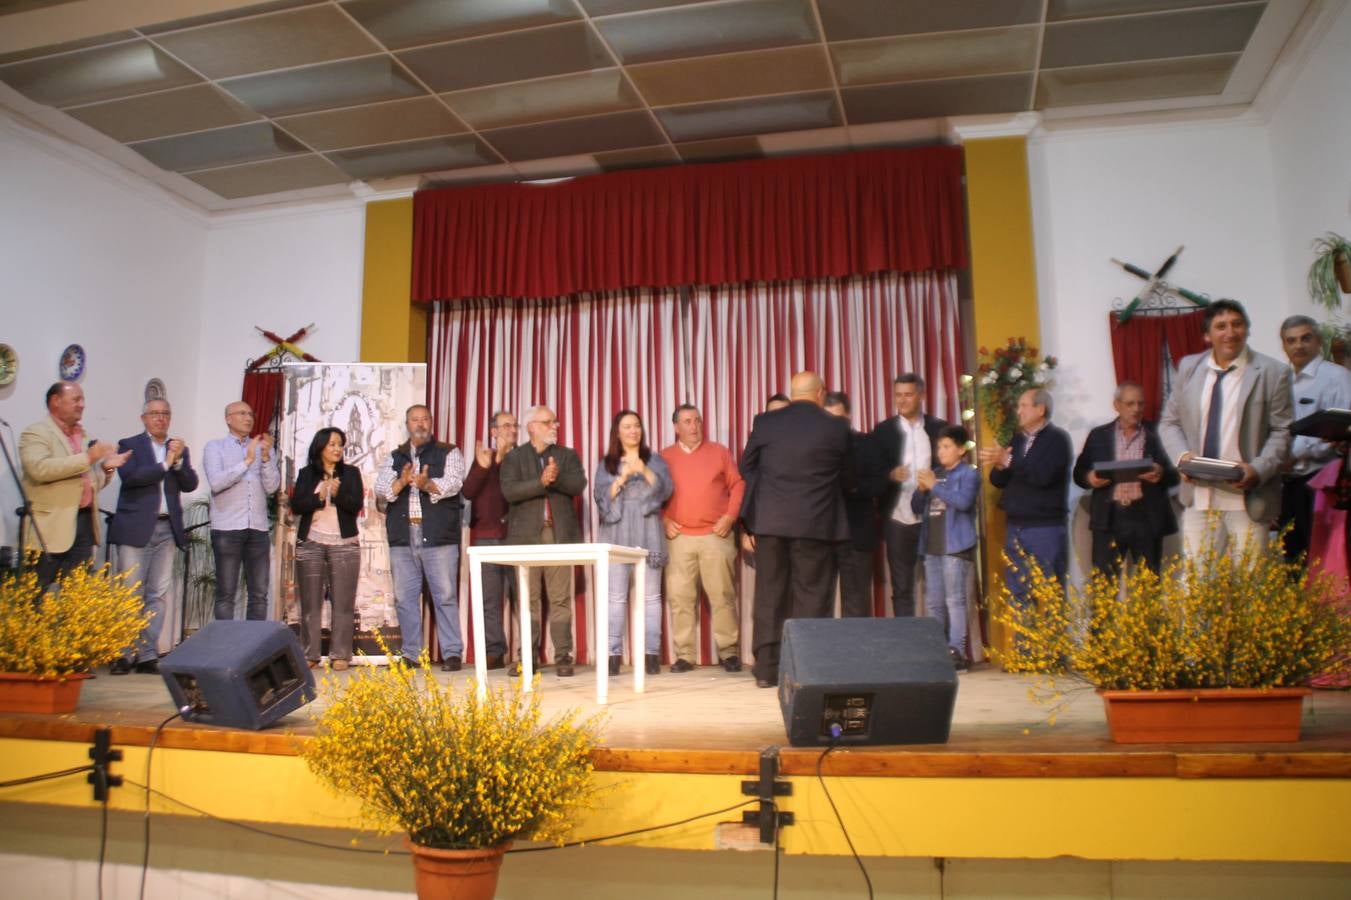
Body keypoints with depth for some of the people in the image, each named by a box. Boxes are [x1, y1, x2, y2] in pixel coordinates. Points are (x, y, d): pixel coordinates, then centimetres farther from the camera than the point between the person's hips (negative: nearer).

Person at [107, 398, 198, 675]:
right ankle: (123, 654, 2)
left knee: (158, 594, 2)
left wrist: (178, 460, -9)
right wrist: (165, 464, -10)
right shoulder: (129, 445, 6)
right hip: (136, 528, -4)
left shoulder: (179, 449, 17)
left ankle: (148, 655, 4)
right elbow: (129, 476, -12)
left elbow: (190, 484, 6)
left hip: (168, 530, 4)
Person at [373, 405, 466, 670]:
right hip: (402, 539, 4)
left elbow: (453, 483, -9)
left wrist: (428, 484, -28)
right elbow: (380, 488, 4)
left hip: (439, 537, -3)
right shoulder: (395, 457, 17)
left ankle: (452, 653, 2)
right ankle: (409, 655, 14)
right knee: (405, 598, 6)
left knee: (445, 596, -3)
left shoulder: (448, 453, 7)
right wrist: (401, 482, -17)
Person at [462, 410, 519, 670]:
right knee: (489, 600, 1)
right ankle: (494, 653, 6)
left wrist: (503, 460, -13)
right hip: (486, 536, 2)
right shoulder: (481, 457, 16)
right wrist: (482, 466, -11)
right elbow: (468, 491, 4)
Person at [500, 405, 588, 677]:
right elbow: (509, 491, -8)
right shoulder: (513, 457, 8)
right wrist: (541, 482, -18)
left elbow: (579, 485, -2)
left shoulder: (567, 455, 14)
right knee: (528, 599, 2)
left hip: (560, 534, 1)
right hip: (527, 535, -1)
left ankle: (563, 656, 2)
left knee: (560, 599, -1)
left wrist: (556, 478, -18)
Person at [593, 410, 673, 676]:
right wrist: (623, 476, -11)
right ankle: (613, 655, -5)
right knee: (616, 597, -6)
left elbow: (665, 490, -1)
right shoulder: (605, 464, 13)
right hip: (615, 536, 0)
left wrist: (644, 471, -14)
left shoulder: (655, 460, 13)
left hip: (648, 535, 0)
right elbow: (601, 496, 2)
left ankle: (651, 654, -3)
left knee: (650, 596, -4)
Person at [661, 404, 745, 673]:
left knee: (722, 596, 0)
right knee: (679, 598, -1)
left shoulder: (719, 452, 8)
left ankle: (728, 652, 9)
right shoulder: (664, 457, 9)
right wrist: (663, 520, -3)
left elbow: (738, 485, 6)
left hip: (716, 536, 0)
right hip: (679, 537, 1)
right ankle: (684, 655, 6)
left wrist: (730, 517, -4)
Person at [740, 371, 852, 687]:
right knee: (811, 596, 5)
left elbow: (746, 466, 11)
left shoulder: (765, 422, 1)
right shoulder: (837, 428, -2)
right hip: (816, 522, -2)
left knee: (769, 595, 8)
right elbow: (847, 479, 9)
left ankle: (766, 669, 9)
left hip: (770, 520, 2)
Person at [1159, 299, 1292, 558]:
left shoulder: (1273, 372, -1)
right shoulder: (1188, 367, 10)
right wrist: (1182, 455, -5)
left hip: (1248, 500, -3)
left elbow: (1282, 432, -1)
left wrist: (1258, 470, -17)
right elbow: (1169, 422, 14)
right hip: (1198, 497, 3)